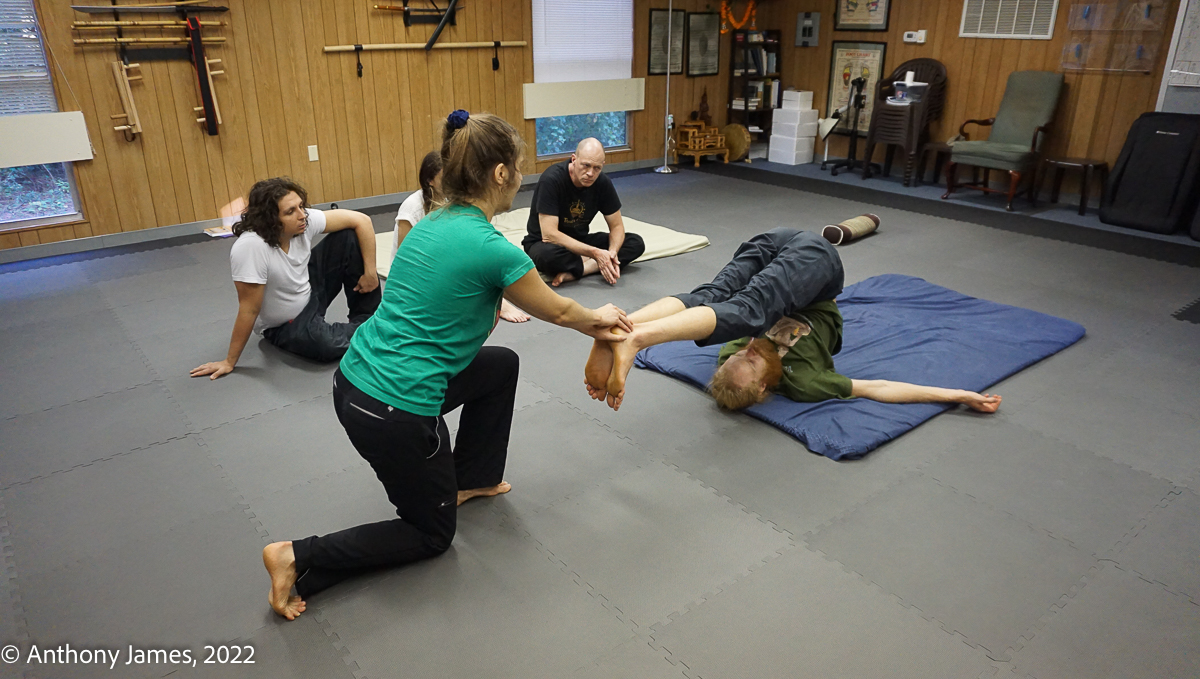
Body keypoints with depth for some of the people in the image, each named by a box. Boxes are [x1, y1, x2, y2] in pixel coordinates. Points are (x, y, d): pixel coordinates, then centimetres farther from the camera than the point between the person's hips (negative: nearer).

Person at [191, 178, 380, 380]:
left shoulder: (305, 220, -22)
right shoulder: (250, 247, -35)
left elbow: (361, 220, -15)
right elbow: (249, 309, -28)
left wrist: (370, 272, -16)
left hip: (311, 291, 5)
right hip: (283, 327, -5)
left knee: (349, 237, -13)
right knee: (327, 345, -35)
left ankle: (367, 318, 2)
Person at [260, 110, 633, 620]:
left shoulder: (431, 224, 7)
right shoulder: (490, 248, -19)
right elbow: (556, 311, -1)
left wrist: (589, 324, 22)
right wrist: (597, 318, 22)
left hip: (354, 381, 8)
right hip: (395, 413, -8)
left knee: (502, 365, 24)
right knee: (432, 534, 17)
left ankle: (471, 479, 37)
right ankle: (300, 560, 5)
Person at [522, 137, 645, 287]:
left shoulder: (603, 182, -8)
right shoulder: (551, 179, -24)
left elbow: (616, 226, -1)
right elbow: (549, 234, -29)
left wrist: (612, 252, -25)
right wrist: (595, 253, -33)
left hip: (580, 241, 6)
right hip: (543, 244, -6)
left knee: (636, 243, -13)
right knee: (547, 254, -42)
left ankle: (571, 273, -24)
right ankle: (592, 266, -15)